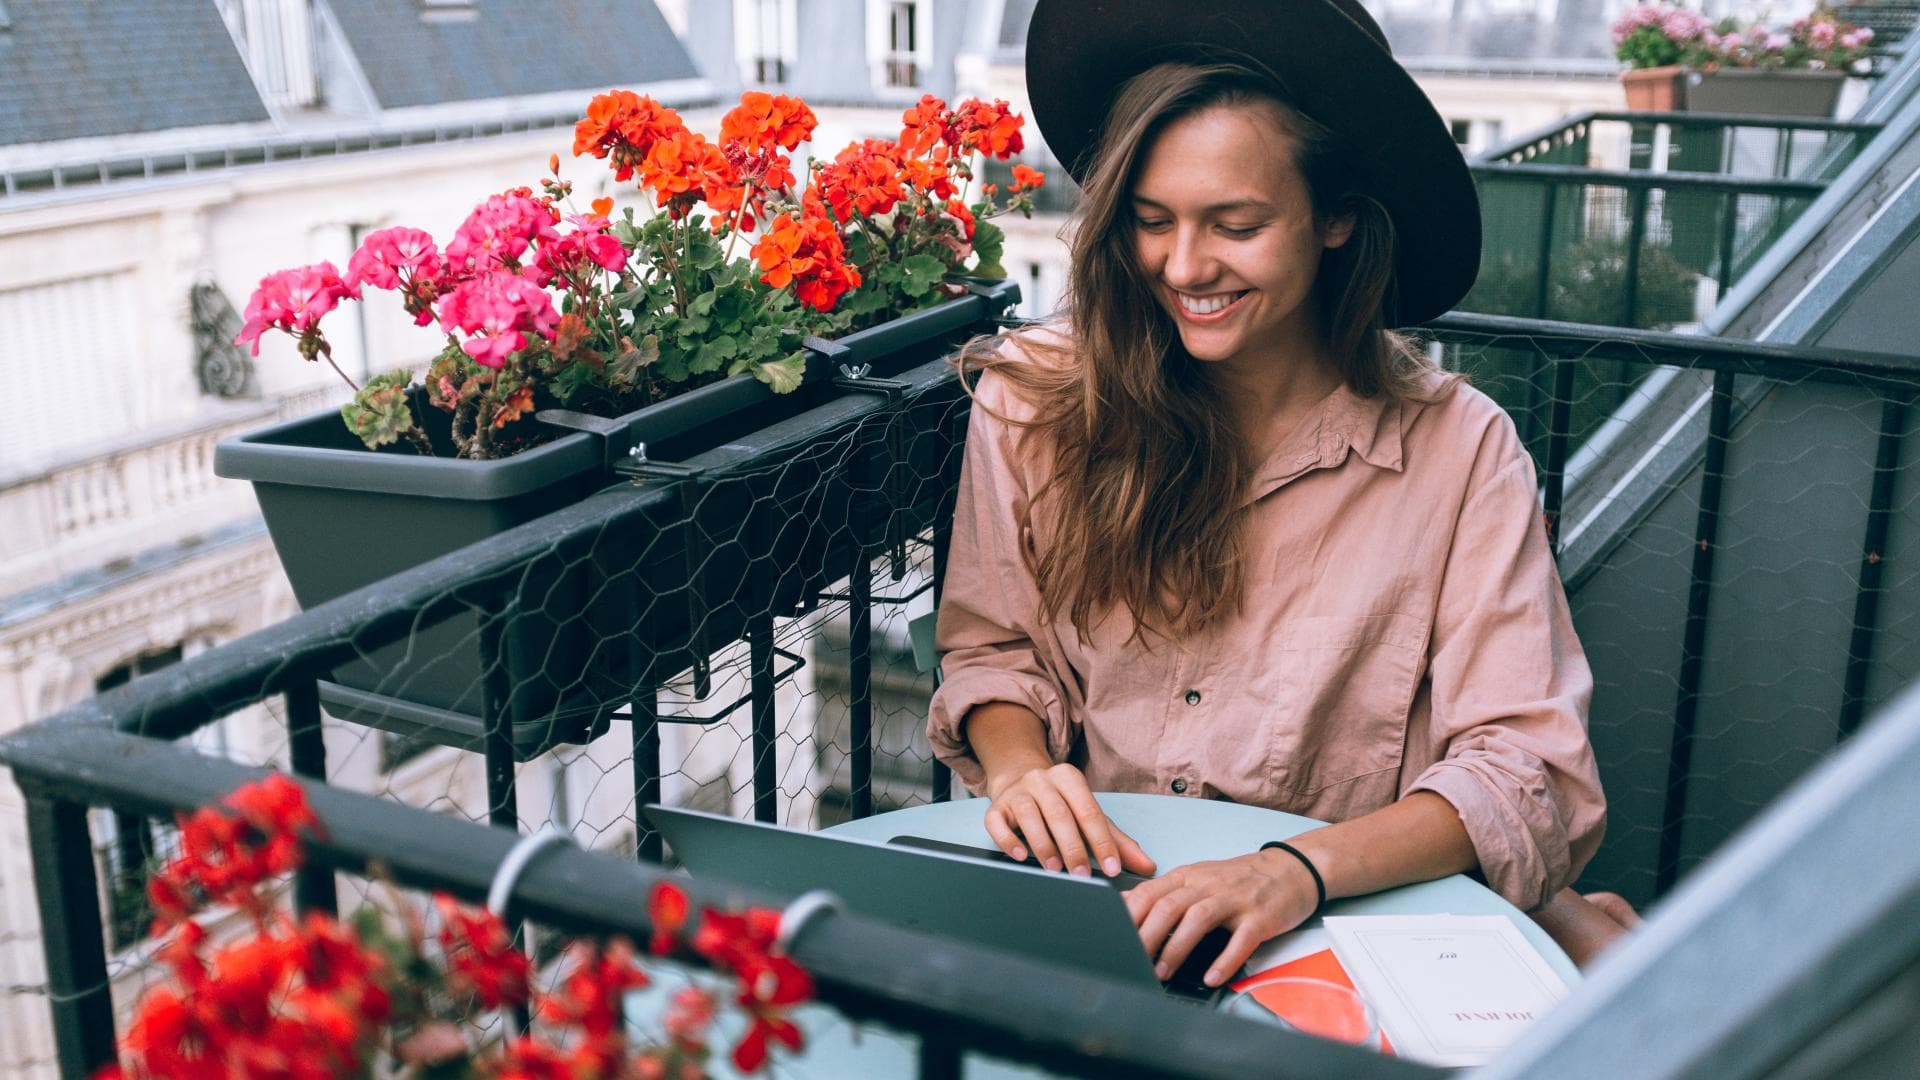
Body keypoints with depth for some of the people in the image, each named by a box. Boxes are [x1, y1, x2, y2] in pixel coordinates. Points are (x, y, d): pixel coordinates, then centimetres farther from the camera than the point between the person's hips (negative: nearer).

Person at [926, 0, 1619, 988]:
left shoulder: (1457, 450, -8)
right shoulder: (1032, 404, -3)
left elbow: (1528, 768, -12)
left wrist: (1300, 871, -28)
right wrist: (1015, 763, -14)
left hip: (1346, 922, 0)